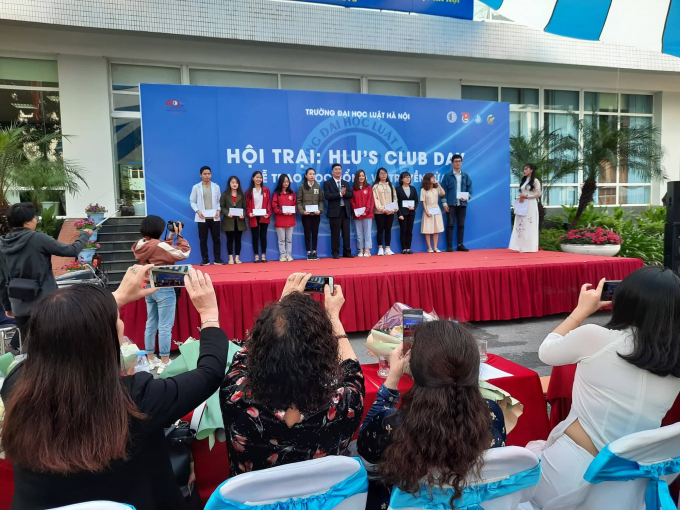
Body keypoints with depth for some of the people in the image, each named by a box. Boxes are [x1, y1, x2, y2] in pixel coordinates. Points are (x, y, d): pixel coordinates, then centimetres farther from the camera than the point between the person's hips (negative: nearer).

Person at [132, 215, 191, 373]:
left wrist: (171, 238, 12)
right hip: (164, 289, -8)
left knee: (151, 324, 15)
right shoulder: (159, 245, -21)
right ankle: (165, 363, 4)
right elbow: (184, 253, -15)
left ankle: (151, 360, 24)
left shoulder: (140, 245, 2)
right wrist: (179, 235, -7)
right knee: (165, 327, -1)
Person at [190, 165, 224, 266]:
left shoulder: (216, 187, 7)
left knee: (216, 239, 3)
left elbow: (219, 201, 10)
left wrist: (218, 210, -6)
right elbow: (192, 201, 4)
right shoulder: (196, 187, 3)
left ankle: (217, 259, 9)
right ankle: (205, 260, 10)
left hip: (214, 217, 1)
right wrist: (197, 211, -11)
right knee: (203, 240, 3)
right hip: (202, 218, -1)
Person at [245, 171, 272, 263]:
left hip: (264, 217, 1)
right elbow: (247, 205, 3)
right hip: (253, 218, 0)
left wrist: (269, 213, -10)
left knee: (263, 236, 5)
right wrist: (249, 213, -14)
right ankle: (256, 256, 7)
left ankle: (264, 256, 10)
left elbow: (269, 203, 3)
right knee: (255, 237, 3)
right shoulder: (249, 191, 5)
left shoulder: (266, 190, 7)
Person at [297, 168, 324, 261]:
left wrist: (320, 210, -10)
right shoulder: (302, 187, 0)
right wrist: (302, 211, -15)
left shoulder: (318, 187, 7)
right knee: (307, 233, 3)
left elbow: (321, 200, 5)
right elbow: (299, 201, -1)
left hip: (316, 214, 2)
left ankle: (314, 252, 15)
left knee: (315, 233, 7)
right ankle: (309, 253, 8)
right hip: (306, 215, -2)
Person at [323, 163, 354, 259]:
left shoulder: (346, 183, 18)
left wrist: (344, 193, -15)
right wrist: (340, 194, -18)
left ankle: (347, 252, 11)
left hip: (346, 211, 4)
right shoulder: (327, 183, 2)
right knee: (335, 233, -1)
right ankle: (335, 253, 5)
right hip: (335, 211, -4)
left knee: (346, 233, 5)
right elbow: (327, 196, -13)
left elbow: (351, 195, 5)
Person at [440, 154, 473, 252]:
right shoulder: (447, 176, 1)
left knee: (461, 225, 6)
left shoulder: (465, 176, 11)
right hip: (451, 204, -3)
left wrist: (467, 197, -7)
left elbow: (469, 188, 12)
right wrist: (444, 203, -8)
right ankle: (449, 245, 1)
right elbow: (444, 190, -1)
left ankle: (460, 245, 12)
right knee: (450, 224, -2)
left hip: (462, 204, 3)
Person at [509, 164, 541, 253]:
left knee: (529, 226, -5)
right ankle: (522, 247, 3)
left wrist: (526, 197, -14)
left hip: (531, 205, -6)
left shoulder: (535, 181, -2)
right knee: (521, 225, 1)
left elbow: (538, 194, -10)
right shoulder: (523, 180, 17)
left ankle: (529, 247, -2)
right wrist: (521, 197, -4)